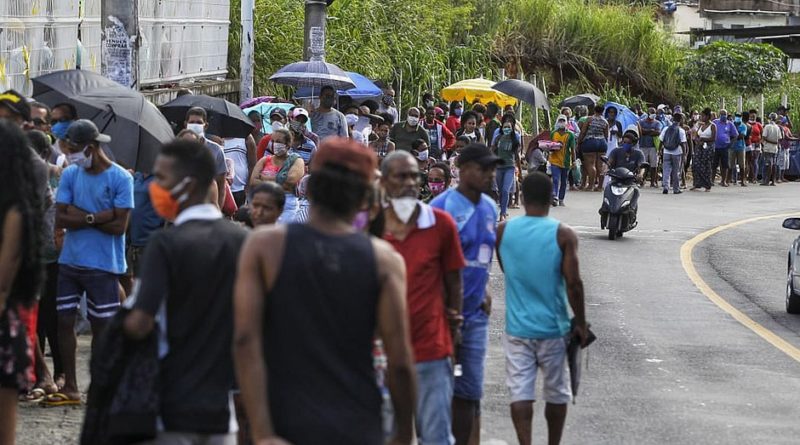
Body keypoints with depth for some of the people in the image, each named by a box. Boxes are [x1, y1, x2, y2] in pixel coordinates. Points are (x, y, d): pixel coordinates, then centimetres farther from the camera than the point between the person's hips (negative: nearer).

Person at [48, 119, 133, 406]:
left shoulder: (120, 178, -8)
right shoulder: (70, 175, 6)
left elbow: (119, 225, -14)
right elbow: (61, 219, -3)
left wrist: (82, 216, -9)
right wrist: (99, 216, -14)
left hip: (103, 265, -5)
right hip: (70, 261, 5)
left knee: (101, 326, 2)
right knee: (64, 321, 6)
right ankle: (70, 388, 16)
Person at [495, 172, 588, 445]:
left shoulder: (503, 231, -1)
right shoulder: (563, 235, -10)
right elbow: (573, 284, -11)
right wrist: (581, 323, -2)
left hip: (517, 327, 1)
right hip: (553, 327, -1)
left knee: (520, 393, -1)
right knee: (556, 393, 15)